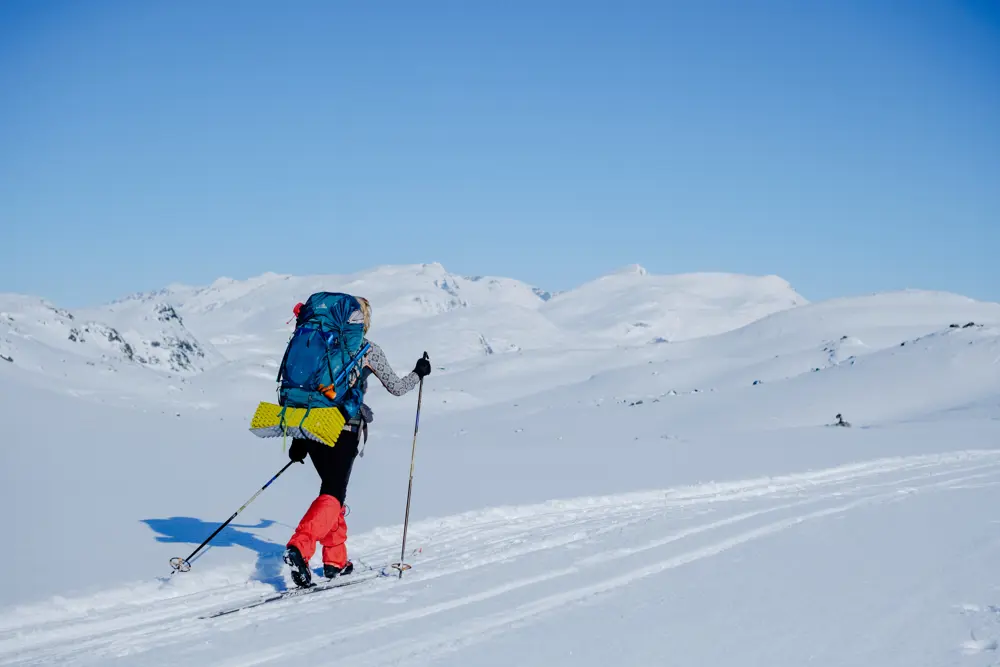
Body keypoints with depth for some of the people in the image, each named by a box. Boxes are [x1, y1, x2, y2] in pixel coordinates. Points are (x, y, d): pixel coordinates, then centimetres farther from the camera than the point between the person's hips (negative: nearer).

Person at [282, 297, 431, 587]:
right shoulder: (368, 350, 1)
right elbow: (396, 387, 10)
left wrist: (299, 437, 16)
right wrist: (419, 372, 31)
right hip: (343, 429, -5)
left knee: (334, 489, 18)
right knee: (332, 495, -7)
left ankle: (336, 560, 20)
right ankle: (299, 547, -30)